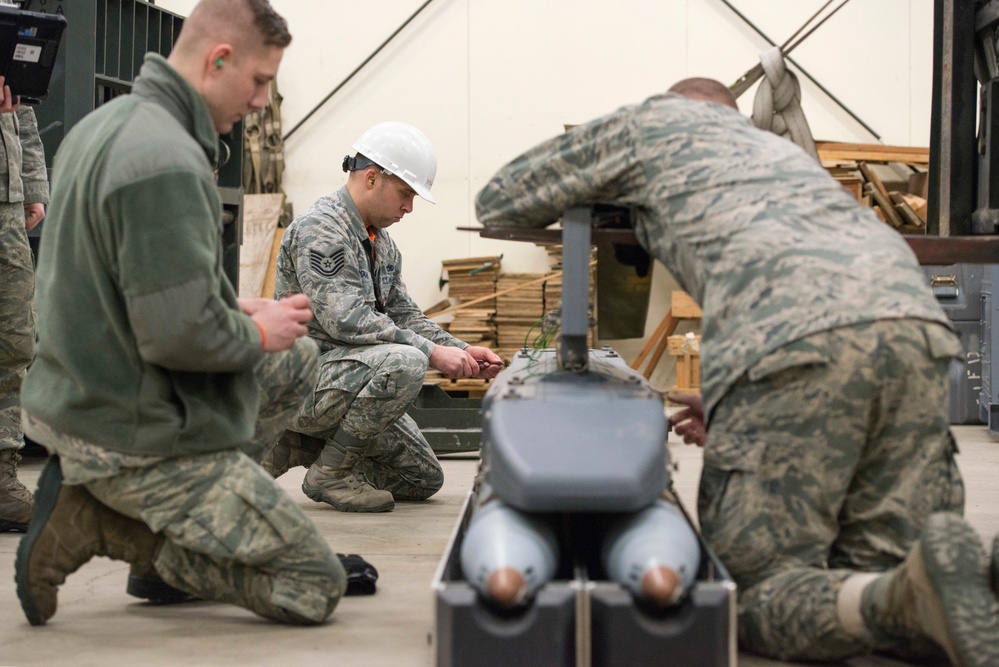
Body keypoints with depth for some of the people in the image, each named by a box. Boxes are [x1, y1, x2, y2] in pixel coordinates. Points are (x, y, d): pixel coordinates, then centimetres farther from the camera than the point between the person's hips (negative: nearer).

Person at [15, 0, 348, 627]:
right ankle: (98, 523, -4)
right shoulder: (166, 162, -25)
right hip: (142, 440, -10)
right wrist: (259, 332, -8)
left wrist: (238, 308, 10)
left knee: (298, 359, 27)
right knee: (317, 588, -4)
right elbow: (180, 335, -28)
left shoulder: (103, 125, 8)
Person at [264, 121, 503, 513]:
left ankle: (298, 446, 14)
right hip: (305, 379, -10)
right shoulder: (319, 228, -17)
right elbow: (345, 320, -27)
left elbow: (404, 315, 15)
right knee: (403, 363, -34)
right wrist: (432, 352, -28)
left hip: (347, 378, 10)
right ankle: (330, 471, -16)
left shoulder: (381, 242, 14)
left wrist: (461, 350, -2)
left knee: (424, 480, 9)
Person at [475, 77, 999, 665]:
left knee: (759, 588, 1)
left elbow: (498, 204, 35)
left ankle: (905, 601, -28)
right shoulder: (778, 145, 44)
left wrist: (607, 195, 52)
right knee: (876, 567, 11)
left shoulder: (654, 121, 28)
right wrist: (730, 404, 52)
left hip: (792, 339, -6)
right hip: (916, 318, 6)